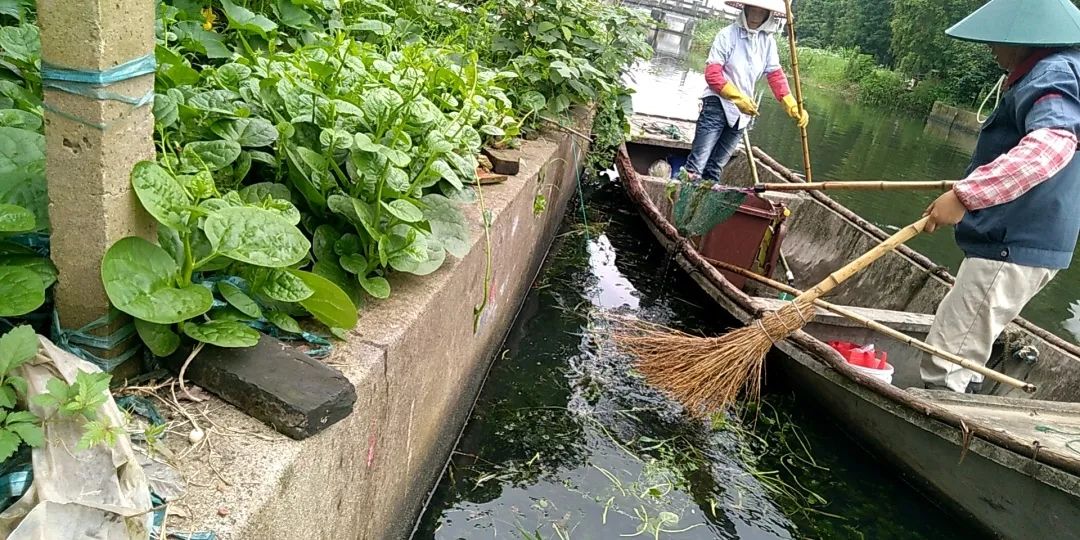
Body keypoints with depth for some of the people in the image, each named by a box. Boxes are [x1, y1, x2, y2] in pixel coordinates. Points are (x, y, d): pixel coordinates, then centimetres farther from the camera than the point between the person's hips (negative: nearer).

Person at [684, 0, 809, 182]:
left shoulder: (768, 40, 3)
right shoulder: (728, 34, -11)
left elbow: (775, 75, 4)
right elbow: (712, 73, -15)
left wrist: (792, 106, -8)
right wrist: (738, 98, -24)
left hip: (743, 112, 6)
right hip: (717, 106, -5)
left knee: (715, 168, 13)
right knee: (696, 167, -11)